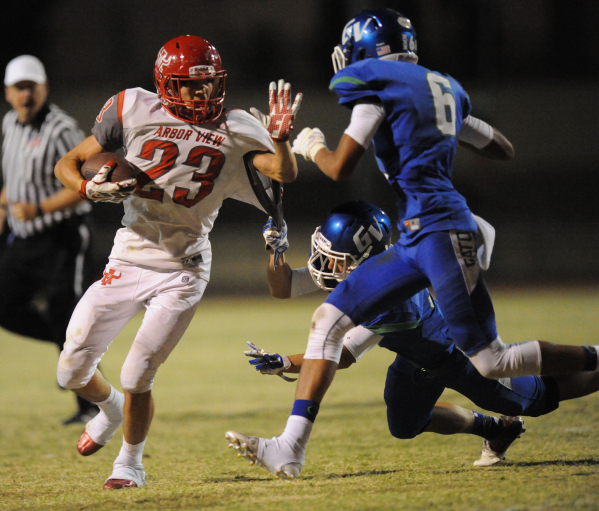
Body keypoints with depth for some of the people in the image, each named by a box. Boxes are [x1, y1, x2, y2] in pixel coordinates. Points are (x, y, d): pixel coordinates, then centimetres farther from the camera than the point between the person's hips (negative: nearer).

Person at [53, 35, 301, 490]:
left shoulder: (234, 132, -2)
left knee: (137, 378, -9)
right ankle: (110, 409, 36)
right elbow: (68, 164, 1)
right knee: (73, 371, 1)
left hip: (182, 273, -2)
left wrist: (280, 138, -35)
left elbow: (285, 173, -15)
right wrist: (93, 188, -20)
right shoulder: (137, 112, -4)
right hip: (128, 262, 2)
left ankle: (131, 462, 18)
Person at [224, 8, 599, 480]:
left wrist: (312, 146, 15)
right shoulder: (444, 89, 19)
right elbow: (503, 150, 27)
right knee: (329, 320, 5)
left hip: (438, 228, -10)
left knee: (491, 362, -6)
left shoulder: (377, 85, -5)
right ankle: (291, 448, 1)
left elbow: (341, 168, -6)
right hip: (413, 241, 10)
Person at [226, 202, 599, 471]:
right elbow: (282, 288, -13)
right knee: (405, 425, 13)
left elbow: (344, 356, -42)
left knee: (537, 398, 8)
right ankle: (496, 430, 30)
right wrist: (276, 249, -32)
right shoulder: (350, 266, -22)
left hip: (457, 349, -7)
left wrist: (284, 364, -49)